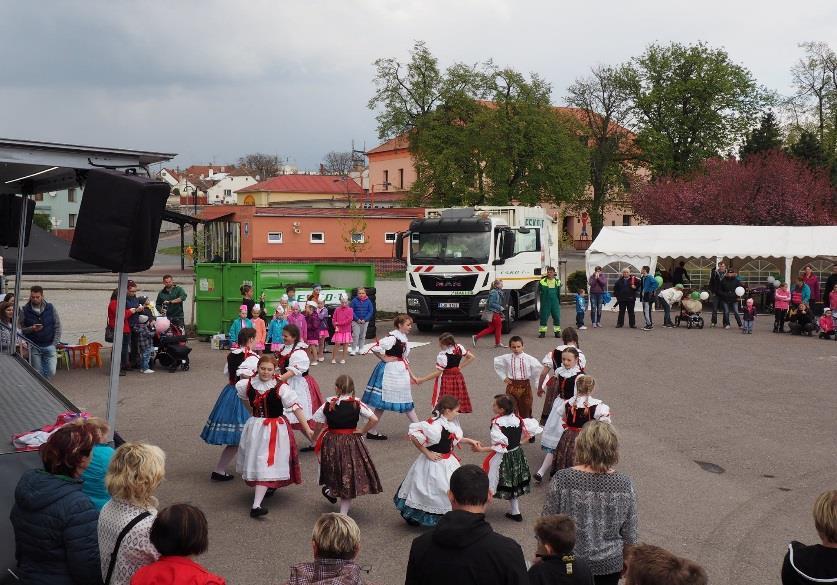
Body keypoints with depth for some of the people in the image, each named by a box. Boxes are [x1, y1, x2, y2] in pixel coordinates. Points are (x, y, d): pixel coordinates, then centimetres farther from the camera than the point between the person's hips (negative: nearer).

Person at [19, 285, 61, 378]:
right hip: (34, 347, -1)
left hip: (49, 346, 1)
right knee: (38, 374, 2)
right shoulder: (24, 310, -2)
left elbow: (57, 327, 4)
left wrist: (55, 343, -3)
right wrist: (31, 329, -18)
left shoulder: (50, 308, 1)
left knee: (51, 372, -5)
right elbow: (20, 329, 1)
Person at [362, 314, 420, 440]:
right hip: (390, 371, -10)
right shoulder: (392, 338, -18)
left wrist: (411, 375, 20)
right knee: (382, 402, 0)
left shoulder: (403, 338, 11)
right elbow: (375, 348, -27)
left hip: (400, 372, 10)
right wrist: (385, 359, -16)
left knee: (407, 402, 13)